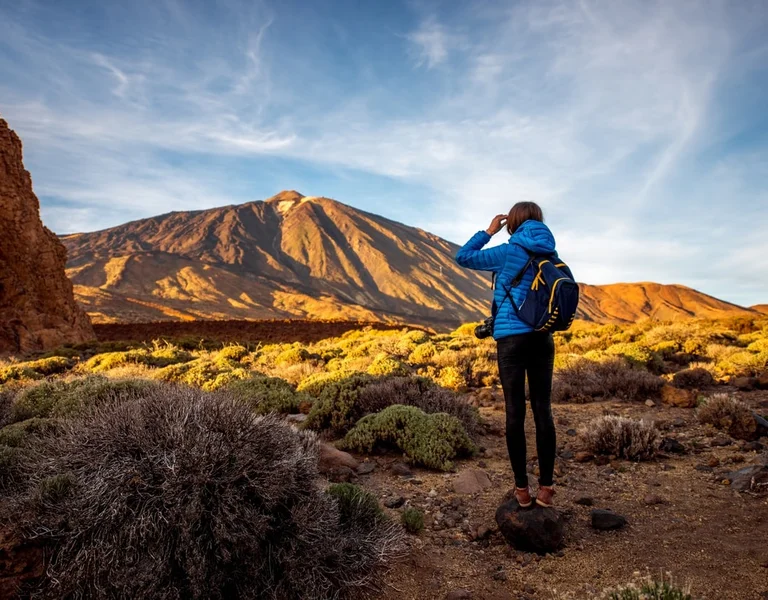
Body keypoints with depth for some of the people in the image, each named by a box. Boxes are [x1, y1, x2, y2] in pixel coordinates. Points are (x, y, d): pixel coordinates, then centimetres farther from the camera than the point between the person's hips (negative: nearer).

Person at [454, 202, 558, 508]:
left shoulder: (509, 252, -5)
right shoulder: (551, 255, 9)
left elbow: (463, 257, 2)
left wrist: (489, 232, 8)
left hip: (512, 339, -4)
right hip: (543, 339, 4)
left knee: (515, 413, 2)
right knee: (543, 411, 7)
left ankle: (522, 489, 8)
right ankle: (546, 487, 11)